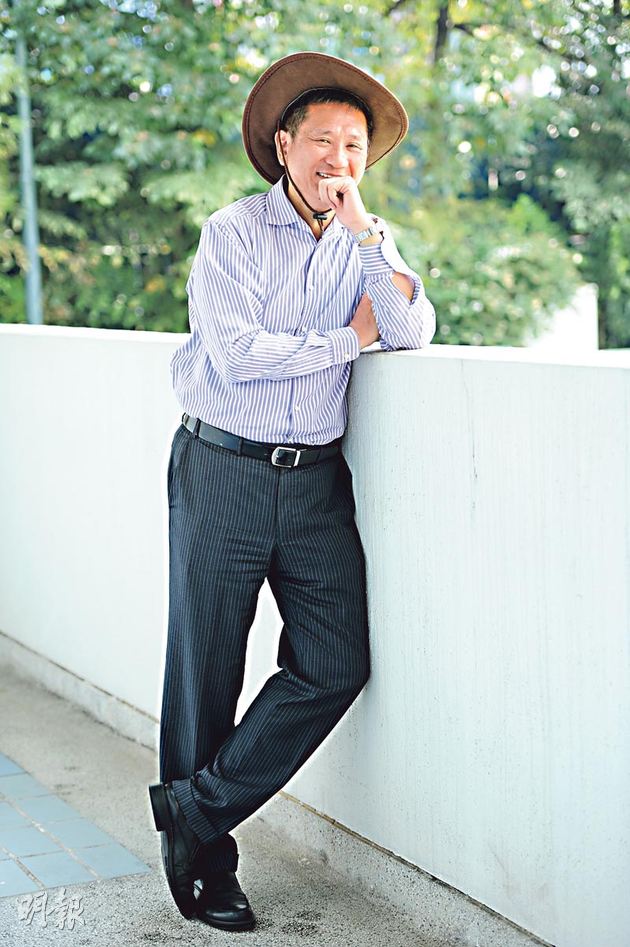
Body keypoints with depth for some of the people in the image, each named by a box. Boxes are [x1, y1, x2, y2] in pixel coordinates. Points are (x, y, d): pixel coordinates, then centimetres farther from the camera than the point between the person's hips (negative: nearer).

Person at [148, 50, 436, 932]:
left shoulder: (367, 241, 10)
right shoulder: (233, 231, -4)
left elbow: (415, 333, -6)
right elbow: (237, 353, -16)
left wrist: (365, 231, -11)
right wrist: (351, 337, -6)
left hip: (317, 481, 4)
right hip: (223, 471, -4)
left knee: (337, 664, -3)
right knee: (205, 672, 3)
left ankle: (196, 809, 12)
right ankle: (203, 862, 19)